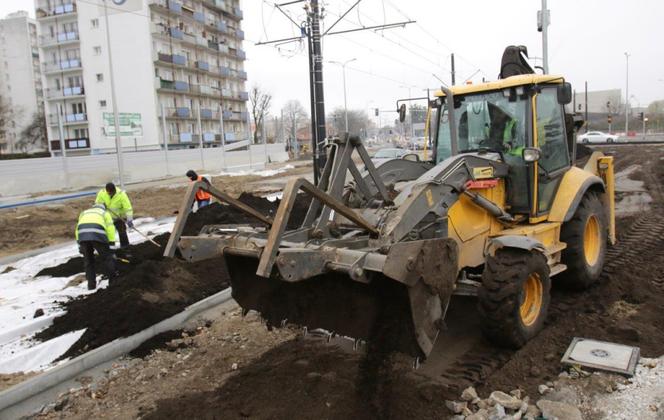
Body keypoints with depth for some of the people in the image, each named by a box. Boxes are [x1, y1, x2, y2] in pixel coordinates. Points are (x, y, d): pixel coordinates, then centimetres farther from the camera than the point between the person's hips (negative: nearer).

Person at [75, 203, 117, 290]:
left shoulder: (84, 213, 38)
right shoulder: (105, 213, 28)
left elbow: (78, 228, 27)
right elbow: (110, 228, 13)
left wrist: (79, 243, 25)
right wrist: (111, 242, 11)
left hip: (82, 235, 3)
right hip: (98, 234, -3)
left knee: (88, 260, 15)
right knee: (106, 258, 10)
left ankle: (91, 284, 17)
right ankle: (113, 280, 17)